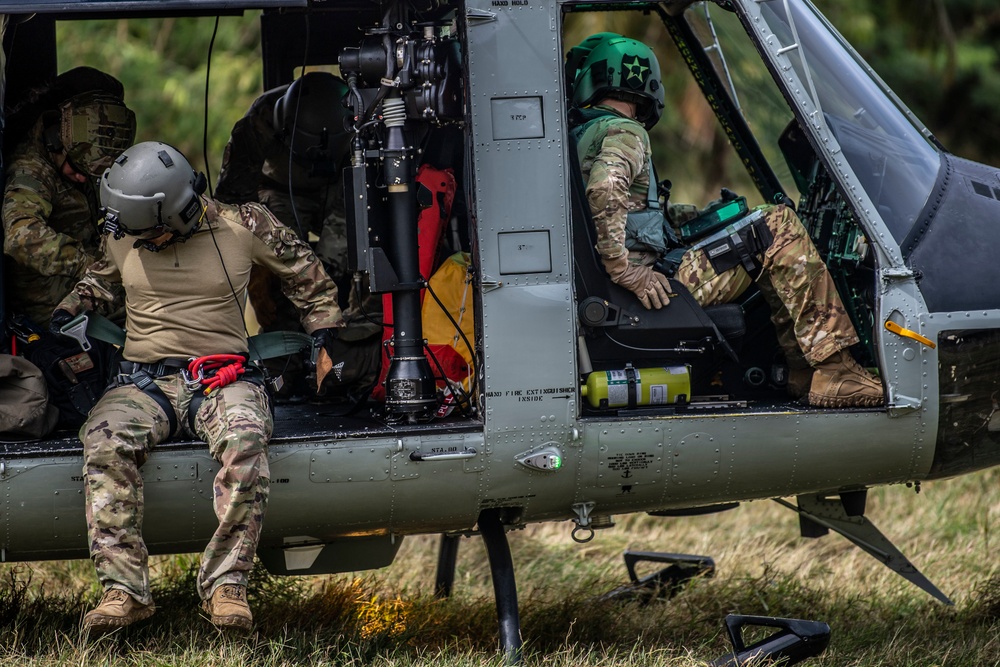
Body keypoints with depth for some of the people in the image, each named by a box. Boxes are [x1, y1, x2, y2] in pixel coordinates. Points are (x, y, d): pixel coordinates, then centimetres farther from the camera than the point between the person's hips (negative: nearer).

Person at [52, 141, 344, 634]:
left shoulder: (242, 227, 0)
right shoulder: (121, 234, 8)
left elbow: (308, 276, 16)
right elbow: (100, 279, 31)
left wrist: (323, 344, 14)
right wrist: (66, 316, 14)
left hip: (223, 378, -2)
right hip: (144, 383, 2)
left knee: (244, 442, -38)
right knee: (105, 444, -33)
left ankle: (225, 585, -33)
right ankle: (123, 590, -34)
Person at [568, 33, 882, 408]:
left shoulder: (582, 134, 20)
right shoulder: (624, 134, -10)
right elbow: (604, 191, -30)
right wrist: (629, 274, -26)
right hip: (659, 283, -10)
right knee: (779, 229, -7)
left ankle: (803, 369, 14)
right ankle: (832, 370, -13)